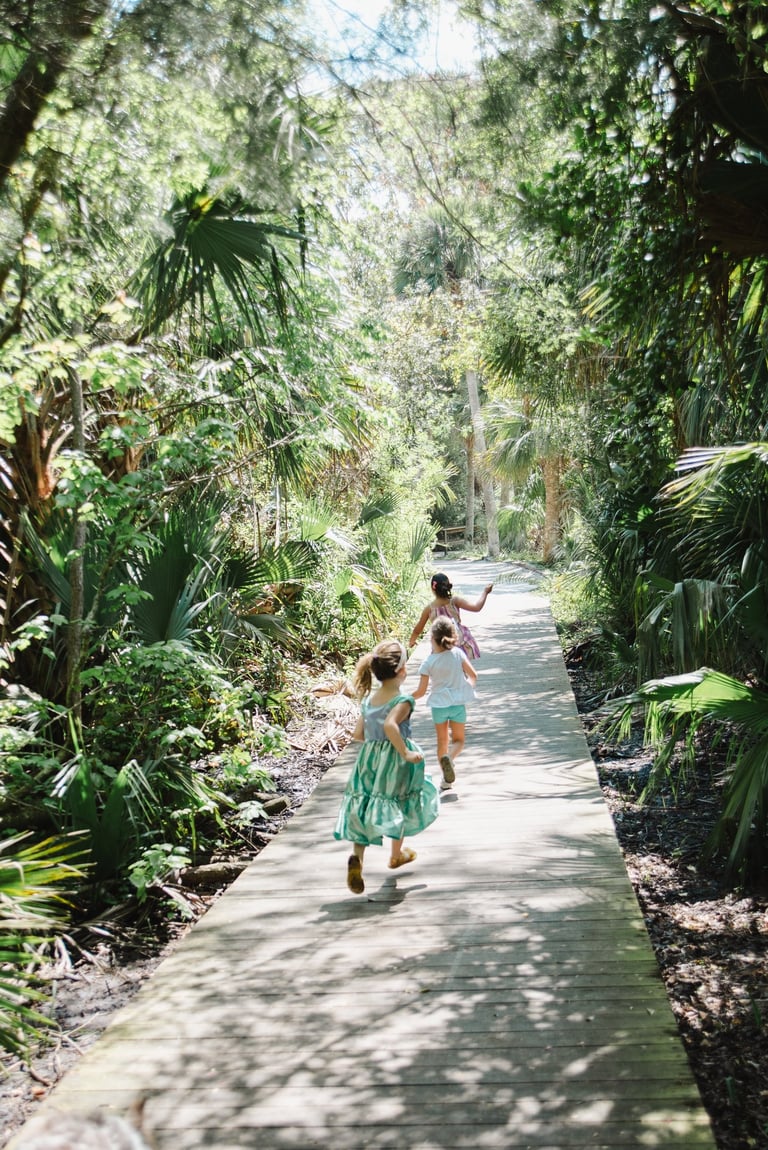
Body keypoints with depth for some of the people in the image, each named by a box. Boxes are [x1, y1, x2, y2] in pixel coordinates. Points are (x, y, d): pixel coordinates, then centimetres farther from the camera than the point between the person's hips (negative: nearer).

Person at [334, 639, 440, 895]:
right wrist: (405, 752, -25)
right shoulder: (403, 700, -16)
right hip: (395, 760, -5)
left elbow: (358, 734, 6)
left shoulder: (368, 699, 4)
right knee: (398, 804, 17)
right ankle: (397, 854, 36)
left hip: (369, 757, 5)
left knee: (364, 807, 6)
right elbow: (390, 725, -34)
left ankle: (357, 857, -17)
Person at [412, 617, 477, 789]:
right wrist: (469, 686, 16)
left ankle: (446, 778, 20)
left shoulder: (428, 662, -12)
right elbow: (473, 675, -5)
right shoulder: (457, 653, -9)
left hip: (438, 704, 0)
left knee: (442, 741, 17)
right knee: (458, 740, 12)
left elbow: (421, 691, -9)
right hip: (458, 703, 0)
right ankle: (450, 757, -21)